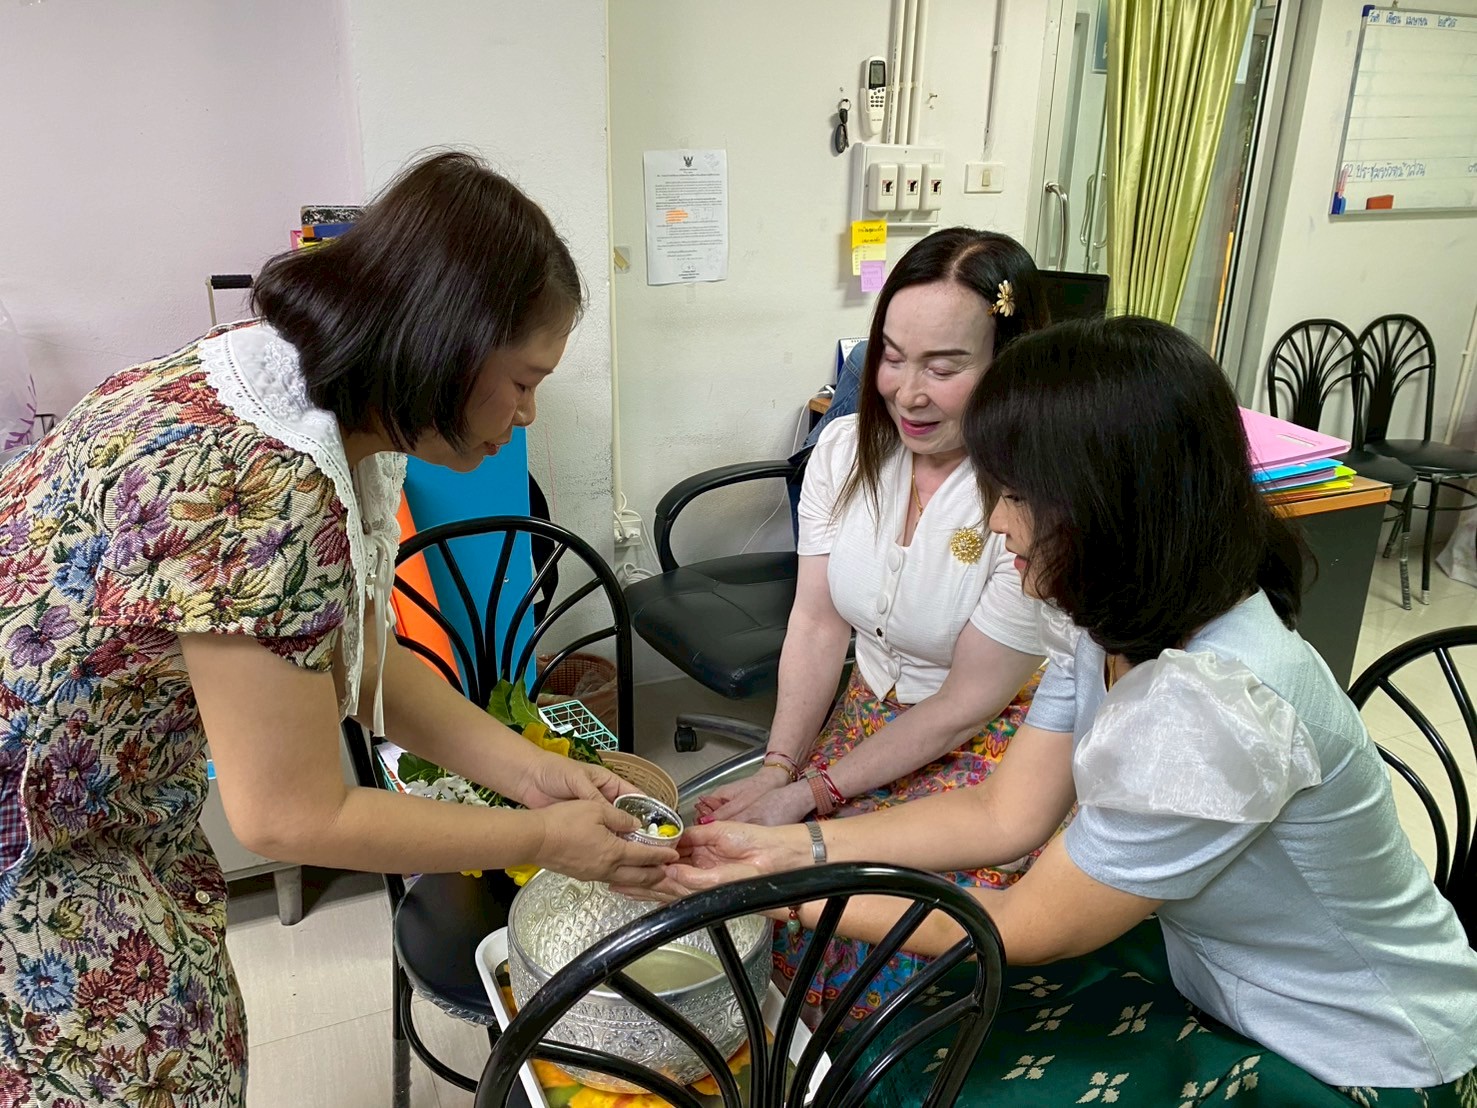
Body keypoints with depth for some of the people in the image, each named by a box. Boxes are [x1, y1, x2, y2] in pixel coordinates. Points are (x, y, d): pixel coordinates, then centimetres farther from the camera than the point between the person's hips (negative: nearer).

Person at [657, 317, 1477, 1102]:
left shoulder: (1210, 712, -35)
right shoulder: (1116, 622, -9)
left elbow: (1025, 930, -23)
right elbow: (1004, 812, -5)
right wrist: (786, 846, -10)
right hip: (1226, 985, 7)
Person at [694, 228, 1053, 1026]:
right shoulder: (846, 448, -6)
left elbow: (966, 706, -19)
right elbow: (818, 622, -4)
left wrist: (809, 793, -18)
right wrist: (776, 769, -14)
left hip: (995, 751, -5)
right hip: (872, 714, 5)